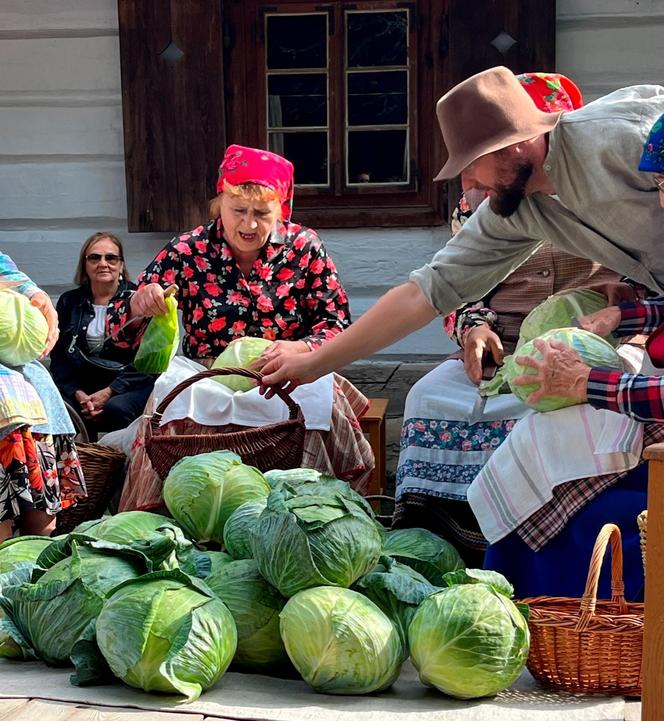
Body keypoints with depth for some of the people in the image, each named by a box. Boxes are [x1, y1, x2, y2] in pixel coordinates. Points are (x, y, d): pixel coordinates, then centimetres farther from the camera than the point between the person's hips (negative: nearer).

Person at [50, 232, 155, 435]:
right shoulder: (69, 302, 15)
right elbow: (58, 358, 9)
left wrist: (109, 392, -15)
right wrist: (78, 394, -9)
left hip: (131, 386, -2)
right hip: (80, 385, 3)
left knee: (116, 408, -35)